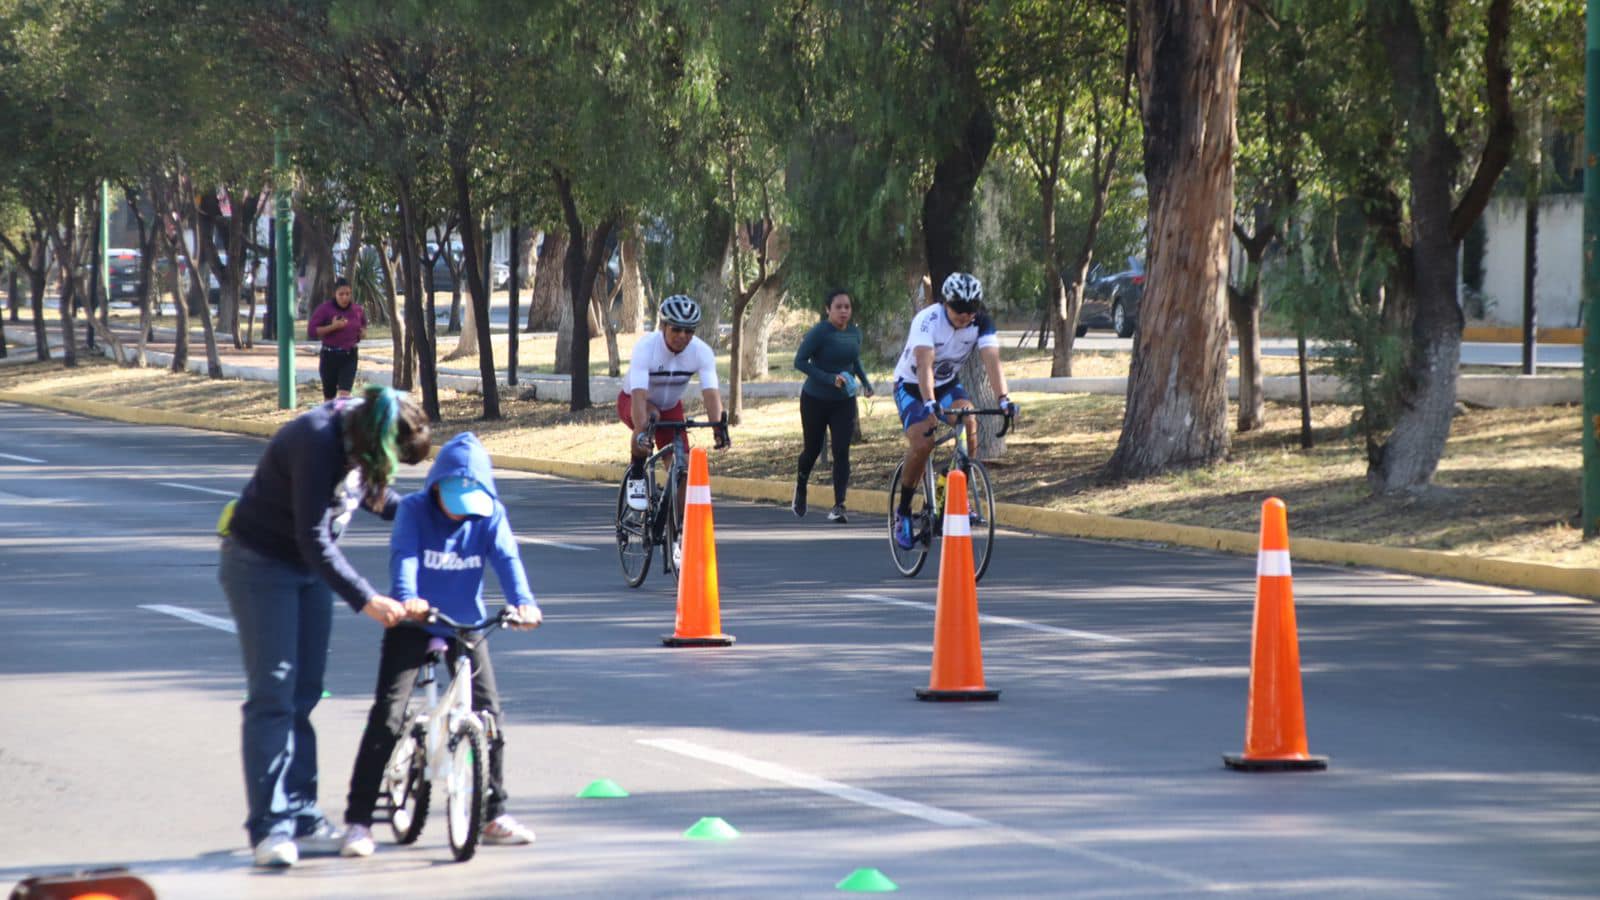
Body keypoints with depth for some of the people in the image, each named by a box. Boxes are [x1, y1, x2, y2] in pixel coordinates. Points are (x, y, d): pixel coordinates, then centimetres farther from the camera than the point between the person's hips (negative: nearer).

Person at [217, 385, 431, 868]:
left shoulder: (362, 434, -6)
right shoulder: (317, 442, -31)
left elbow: (371, 490, 18)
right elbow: (313, 538, -31)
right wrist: (365, 600, -31)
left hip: (310, 567, 8)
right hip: (260, 563, -8)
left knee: (304, 696, 8)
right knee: (273, 695, -11)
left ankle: (302, 821, 13)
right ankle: (270, 827, -10)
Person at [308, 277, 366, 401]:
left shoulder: (358, 310, 3)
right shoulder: (325, 309, -9)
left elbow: (363, 324, 25)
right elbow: (311, 331, -12)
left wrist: (363, 332, 2)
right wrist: (332, 327, -22)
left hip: (349, 357, 1)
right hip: (329, 357, -1)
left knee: (344, 393, -15)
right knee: (329, 397, 11)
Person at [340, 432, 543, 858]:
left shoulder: (490, 515, -4)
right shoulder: (414, 510, -11)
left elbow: (506, 558, -18)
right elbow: (403, 556, -25)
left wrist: (522, 601, -37)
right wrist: (407, 598, -45)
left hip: (467, 627, 3)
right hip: (414, 627, -3)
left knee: (488, 716, -1)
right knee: (387, 718, -11)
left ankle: (494, 814, 15)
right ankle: (357, 820, -7)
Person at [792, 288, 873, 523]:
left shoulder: (855, 332, 2)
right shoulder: (819, 333, -16)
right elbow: (800, 361, -18)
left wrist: (865, 381, 4)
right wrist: (829, 378, -26)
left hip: (844, 401, 3)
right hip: (815, 400, -3)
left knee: (842, 451, -9)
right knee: (813, 449, 10)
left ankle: (838, 505, -12)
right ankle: (800, 487, 40)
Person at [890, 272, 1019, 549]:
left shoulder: (981, 323, -18)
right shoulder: (927, 320, -29)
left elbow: (992, 360, -30)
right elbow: (924, 364, -42)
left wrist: (1003, 398, -47)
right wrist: (930, 403, -57)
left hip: (948, 384, 4)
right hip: (911, 385, -4)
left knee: (969, 422, -27)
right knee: (922, 443, -25)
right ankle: (903, 511, -6)